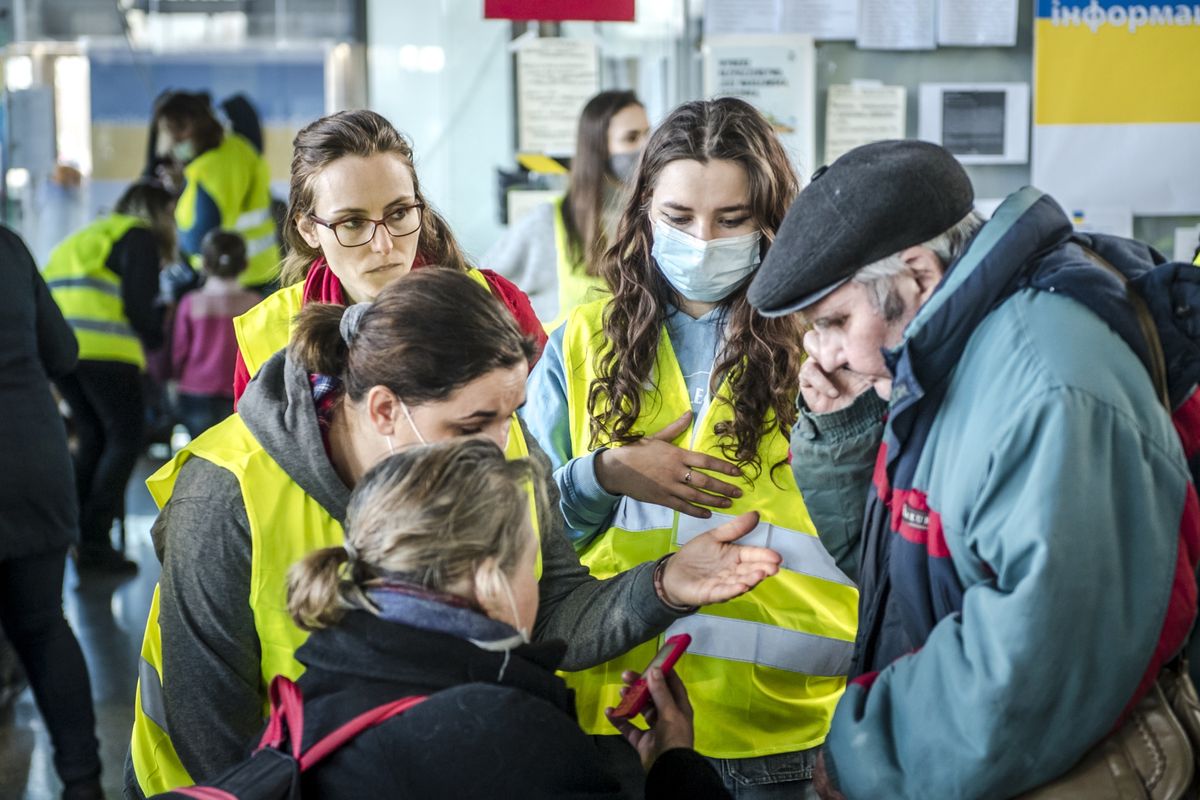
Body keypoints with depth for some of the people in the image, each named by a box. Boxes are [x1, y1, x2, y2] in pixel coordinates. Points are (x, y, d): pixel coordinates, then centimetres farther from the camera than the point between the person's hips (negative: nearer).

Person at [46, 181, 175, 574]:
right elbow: (138, 306, -9)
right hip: (104, 350, -8)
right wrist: (161, 342, 7)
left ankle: (74, 532, 15)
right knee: (125, 438, 2)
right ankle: (94, 542, -4)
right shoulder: (140, 238, 2)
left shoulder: (85, 239, 28)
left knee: (93, 439, 19)